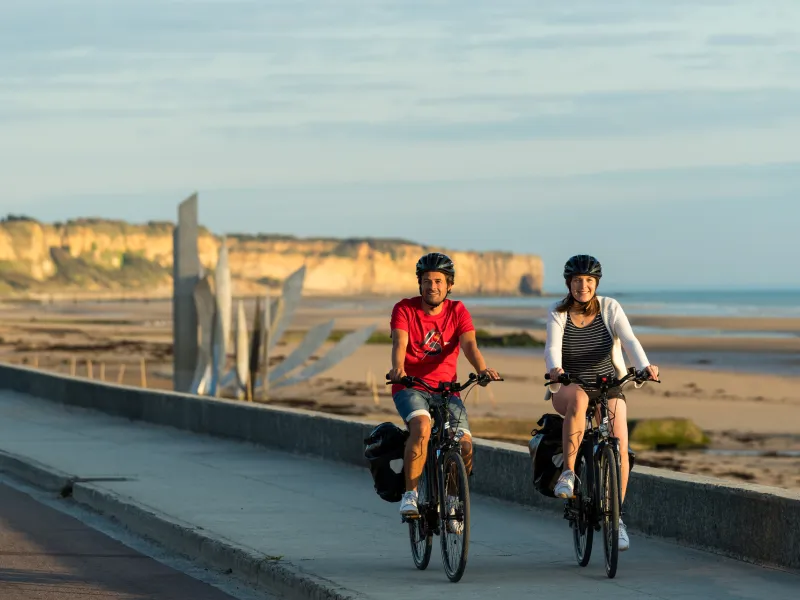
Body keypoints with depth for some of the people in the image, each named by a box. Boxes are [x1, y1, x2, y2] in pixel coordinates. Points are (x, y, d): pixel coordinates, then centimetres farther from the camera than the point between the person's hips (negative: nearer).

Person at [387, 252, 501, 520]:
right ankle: (410, 495, -23)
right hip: (410, 386, -3)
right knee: (422, 427, -34)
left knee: (465, 445, -17)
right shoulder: (405, 309, -2)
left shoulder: (458, 311, 3)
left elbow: (469, 345, -13)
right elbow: (399, 343, -18)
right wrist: (398, 369, -41)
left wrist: (482, 368, -34)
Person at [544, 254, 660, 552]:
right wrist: (555, 369, -45)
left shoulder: (610, 308, -5)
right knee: (578, 400, -39)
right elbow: (552, 347, -22)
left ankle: (616, 517, -1)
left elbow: (629, 340, -19)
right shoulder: (558, 313, -6)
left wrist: (645, 367, -38)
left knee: (620, 449, -17)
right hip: (568, 388, -1)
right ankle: (568, 473, -34)